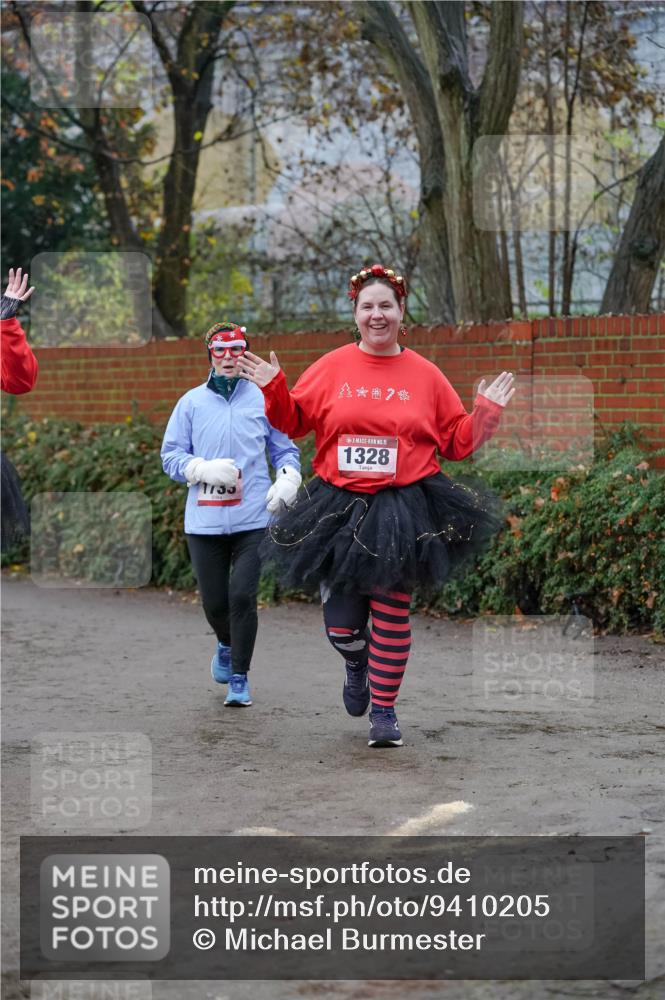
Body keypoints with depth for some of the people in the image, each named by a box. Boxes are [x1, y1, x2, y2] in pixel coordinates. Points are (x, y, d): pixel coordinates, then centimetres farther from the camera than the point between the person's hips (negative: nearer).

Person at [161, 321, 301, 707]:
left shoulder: (262, 400, 6)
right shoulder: (192, 402, 8)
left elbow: (286, 449, 14)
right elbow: (171, 455, 7)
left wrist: (287, 481, -5)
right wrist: (204, 469, -11)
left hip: (252, 519, -1)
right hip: (205, 520, 1)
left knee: (243, 597, -11)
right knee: (215, 601, 6)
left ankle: (240, 677, 3)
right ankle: (226, 645, 40)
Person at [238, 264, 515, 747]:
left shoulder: (425, 374, 3)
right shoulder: (332, 367, 3)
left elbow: (457, 442, 10)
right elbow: (293, 422, 11)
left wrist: (487, 413, -4)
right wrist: (273, 389, -4)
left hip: (406, 509, -1)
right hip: (341, 507, 1)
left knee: (392, 612, 1)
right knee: (341, 623, 3)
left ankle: (384, 710, 14)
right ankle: (357, 664, 39)